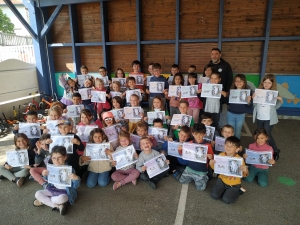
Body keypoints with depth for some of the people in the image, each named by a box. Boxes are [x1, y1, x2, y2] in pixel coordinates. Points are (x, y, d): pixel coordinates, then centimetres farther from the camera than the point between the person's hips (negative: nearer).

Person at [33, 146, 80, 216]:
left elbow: (75, 186, -18)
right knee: (38, 194, -8)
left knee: (60, 199, -37)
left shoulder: (70, 170, -21)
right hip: (53, 189, 7)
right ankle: (57, 206, -15)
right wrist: (45, 175, -8)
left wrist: (76, 179, -40)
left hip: (65, 192, -6)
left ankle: (44, 200, -5)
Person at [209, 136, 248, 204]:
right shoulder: (221, 155, -12)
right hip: (222, 179, 3)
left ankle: (236, 191, 19)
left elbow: (243, 175, -14)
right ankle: (225, 190, 23)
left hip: (234, 184, -3)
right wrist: (212, 164, -20)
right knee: (214, 195, -5)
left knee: (226, 200, -9)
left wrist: (245, 171, -37)